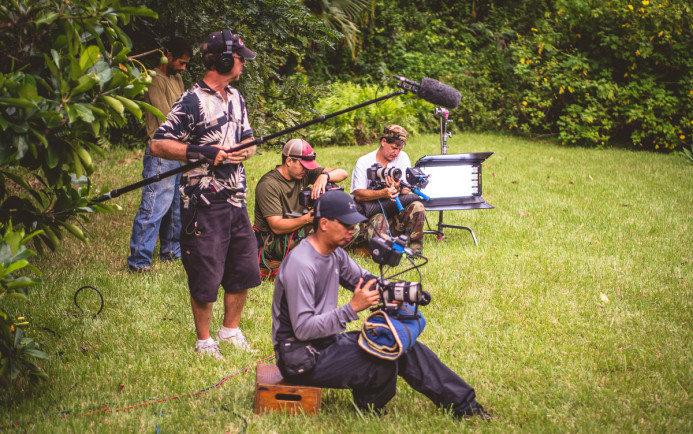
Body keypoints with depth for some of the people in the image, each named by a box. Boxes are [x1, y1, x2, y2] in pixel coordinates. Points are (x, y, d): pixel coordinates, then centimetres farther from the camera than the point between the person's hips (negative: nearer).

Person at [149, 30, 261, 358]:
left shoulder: (236, 98, 12)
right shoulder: (192, 102, -14)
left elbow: (248, 141, 20)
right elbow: (158, 145, -15)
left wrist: (241, 152, -4)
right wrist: (204, 153, -23)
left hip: (235, 200, 8)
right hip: (204, 205, -8)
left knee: (244, 271, 15)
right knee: (206, 277, 0)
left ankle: (231, 330, 33)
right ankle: (203, 341, 17)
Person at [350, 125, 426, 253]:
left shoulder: (402, 158, 8)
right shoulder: (364, 162, -1)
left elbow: (407, 191, 0)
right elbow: (358, 195, -12)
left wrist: (397, 189, -26)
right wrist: (383, 193, -30)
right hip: (371, 212, -3)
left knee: (417, 207, -24)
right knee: (378, 219, -37)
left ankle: (414, 249, -18)